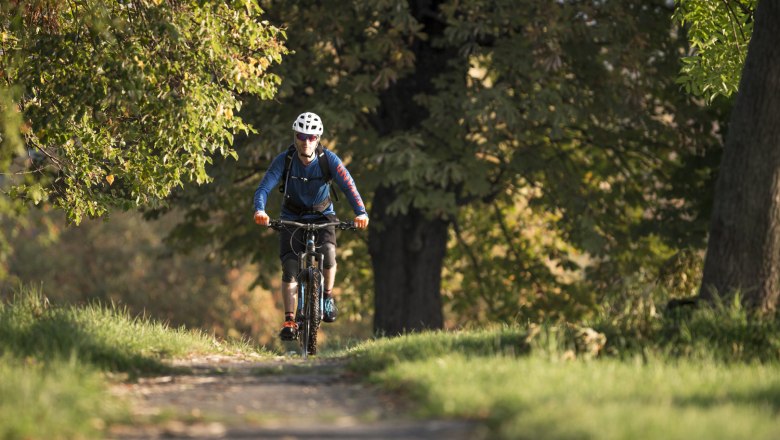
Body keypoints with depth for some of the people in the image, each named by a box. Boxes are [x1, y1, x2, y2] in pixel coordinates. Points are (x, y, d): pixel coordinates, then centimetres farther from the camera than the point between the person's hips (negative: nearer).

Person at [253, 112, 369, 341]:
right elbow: (264, 187, -25)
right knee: (289, 268, -14)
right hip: (292, 218, 1)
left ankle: (328, 296, -4)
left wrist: (361, 212, -43)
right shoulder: (284, 160, -17)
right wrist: (260, 210, -46)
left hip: (322, 216, -1)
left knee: (328, 252, -29)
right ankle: (289, 321, -6)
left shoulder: (328, 159, -18)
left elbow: (348, 185, -26)